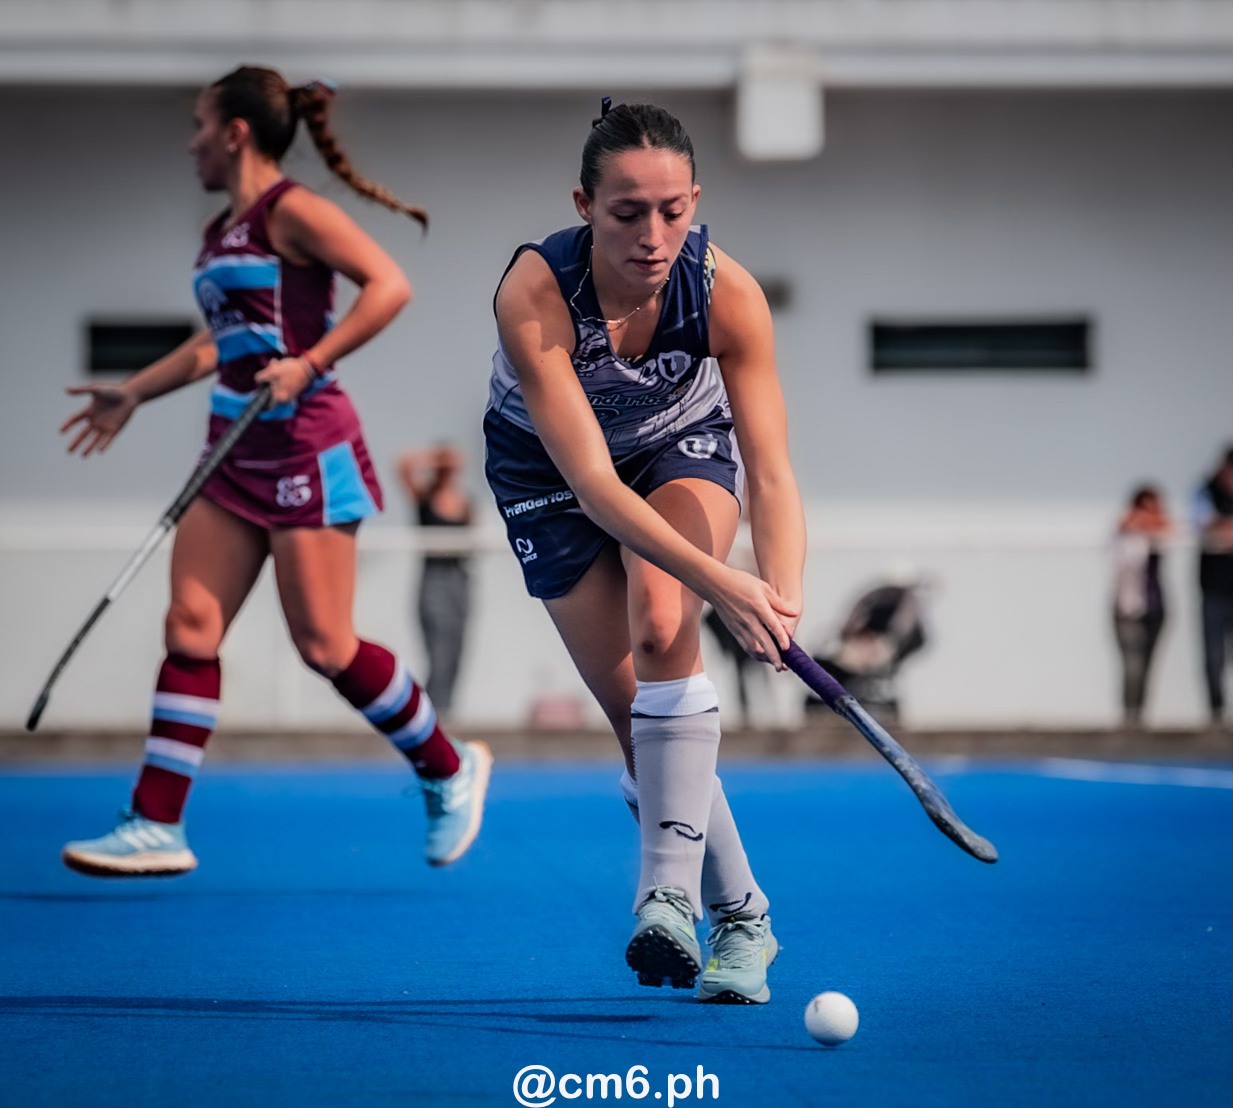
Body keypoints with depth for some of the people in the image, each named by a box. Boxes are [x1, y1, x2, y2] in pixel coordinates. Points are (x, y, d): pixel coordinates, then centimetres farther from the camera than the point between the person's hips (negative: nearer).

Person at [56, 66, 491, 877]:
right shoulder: (221, 233, 15)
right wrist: (133, 393, 29)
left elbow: (390, 285, -18)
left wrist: (310, 363, -23)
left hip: (303, 448, -9)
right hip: (238, 454, 9)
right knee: (191, 627, 0)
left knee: (324, 644, -4)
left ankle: (450, 769, 16)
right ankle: (156, 825, 0)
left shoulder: (289, 211, -11)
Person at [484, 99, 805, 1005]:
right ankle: (741, 919, 11)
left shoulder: (727, 293, -31)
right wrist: (719, 580, -53)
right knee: (637, 710, -6)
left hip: (685, 447, 0)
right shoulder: (534, 293, -37)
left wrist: (781, 593, -50)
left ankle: (670, 891, -31)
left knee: (664, 625, -29)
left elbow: (772, 473, -31)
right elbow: (590, 480, -41)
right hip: (547, 471, 0)